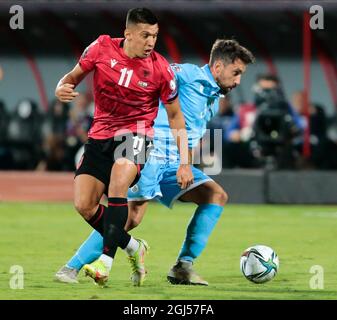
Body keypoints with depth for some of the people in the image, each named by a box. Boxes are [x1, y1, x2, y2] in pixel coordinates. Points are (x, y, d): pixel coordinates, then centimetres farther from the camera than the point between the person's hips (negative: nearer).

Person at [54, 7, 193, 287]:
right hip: (100, 134, 3)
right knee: (83, 205, -8)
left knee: (118, 183, -33)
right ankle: (133, 248, 15)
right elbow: (74, 76, 10)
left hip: (135, 132, -3)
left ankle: (105, 262, -32)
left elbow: (175, 116, 0)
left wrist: (185, 162, -4)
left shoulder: (160, 69, -9)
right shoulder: (101, 49, -6)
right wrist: (62, 88, -16)